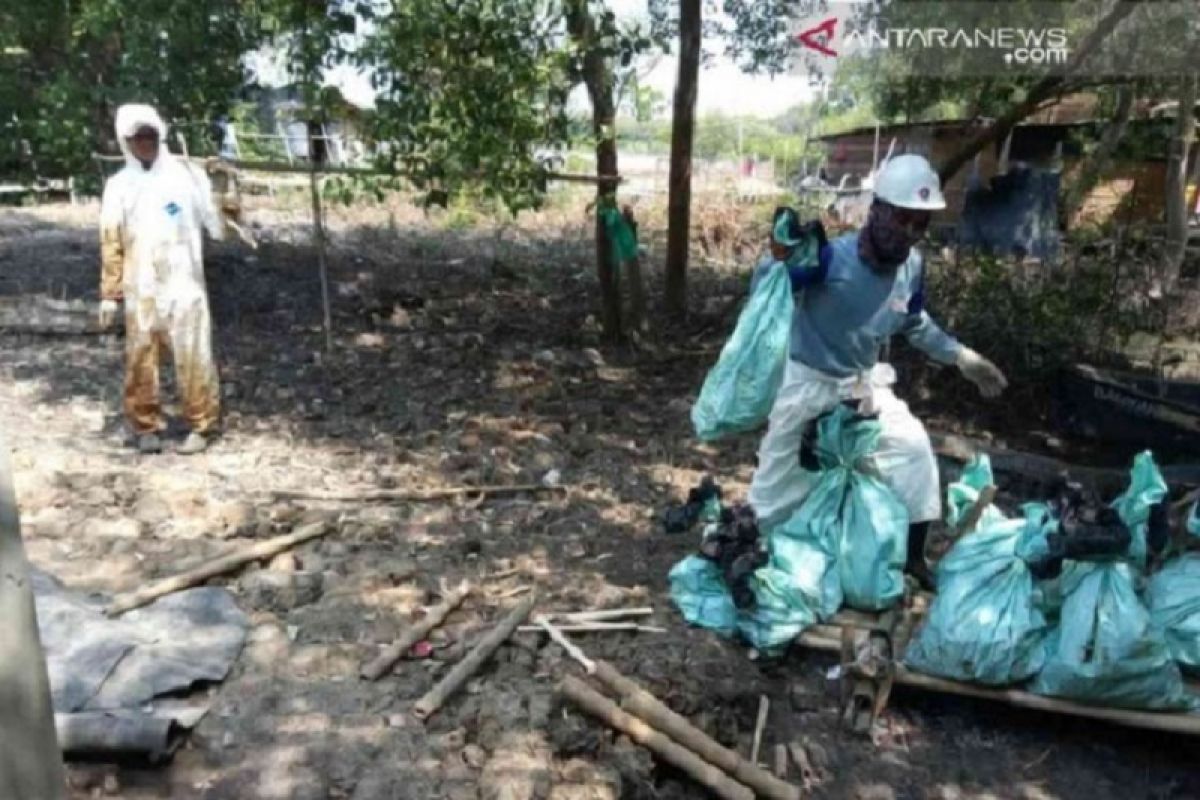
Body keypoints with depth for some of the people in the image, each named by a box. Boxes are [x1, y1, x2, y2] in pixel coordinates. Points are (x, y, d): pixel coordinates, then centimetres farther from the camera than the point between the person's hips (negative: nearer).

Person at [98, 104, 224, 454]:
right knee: (140, 360, 7)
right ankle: (146, 426, 21)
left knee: (193, 358, -3)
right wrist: (109, 294, 7)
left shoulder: (186, 175, 2)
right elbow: (111, 244, 9)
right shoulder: (118, 186, 8)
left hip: (184, 286, -2)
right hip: (140, 291, 3)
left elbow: (217, 223, 1)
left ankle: (201, 425, 10)